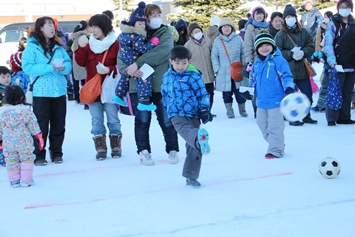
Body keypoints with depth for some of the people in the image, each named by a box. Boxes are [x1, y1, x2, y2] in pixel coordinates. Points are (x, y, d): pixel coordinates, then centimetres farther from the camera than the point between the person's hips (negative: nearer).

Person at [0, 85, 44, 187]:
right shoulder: (26, 110, -11)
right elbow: (33, 125, -5)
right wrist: (39, 136, 7)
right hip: (24, 142, -2)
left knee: (11, 161, 14)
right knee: (26, 159, 11)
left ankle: (14, 180, 17)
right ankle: (25, 180, 10)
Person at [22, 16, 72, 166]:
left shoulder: (58, 47, 12)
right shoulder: (32, 46, -4)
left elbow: (68, 64, 11)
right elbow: (27, 67, -14)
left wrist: (63, 67, -13)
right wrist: (49, 67, -21)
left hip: (59, 91, 5)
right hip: (41, 92, -5)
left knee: (59, 124, 9)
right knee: (41, 124, -2)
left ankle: (56, 152, 21)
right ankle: (39, 155, 6)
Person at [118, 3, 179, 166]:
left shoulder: (165, 34, 1)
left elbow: (161, 52, -19)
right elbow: (121, 57, -2)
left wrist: (137, 63, -27)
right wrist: (129, 69, -24)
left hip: (160, 84, -1)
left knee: (166, 120, 6)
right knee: (142, 120, 8)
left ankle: (173, 150, 22)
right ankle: (143, 151, 22)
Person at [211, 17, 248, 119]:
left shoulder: (238, 38, 3)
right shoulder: (217, 41, 3)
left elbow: (243, 53, 7)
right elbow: (214, 56, 6)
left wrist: (244, 65, 1)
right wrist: (217, 69, -2)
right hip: (224, 72, 0)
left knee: (240, 91, 3)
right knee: (227, 93, 4)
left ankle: (242, 109, 19)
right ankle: (229, 110, 16)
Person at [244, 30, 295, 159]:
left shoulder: (278, 60, -9)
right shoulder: (257, 63, 12)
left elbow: (286, 76, -12)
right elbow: (253, 79, 24)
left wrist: (289, 87, -28)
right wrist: (249, 90, 12)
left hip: (275, 100, -8)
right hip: (261, 101, 8)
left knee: (274, 126, -5)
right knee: (262, 124, 14)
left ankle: (276, 150, 5)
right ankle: (275, 144, 28)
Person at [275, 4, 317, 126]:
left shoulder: (304, 32, 6)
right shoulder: (280, 35, -4)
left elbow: (311, 46, 6)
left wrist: (303, 52, -14)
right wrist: (291, 55, -17)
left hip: (302, 69, 4)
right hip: (287, 70, -4)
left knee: (307, 93, 8)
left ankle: (306, 116, 25)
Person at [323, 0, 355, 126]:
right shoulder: (333, 24, -1)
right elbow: (328, 43, -9)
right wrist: (332, 60, -21)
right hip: (338, 65, -5)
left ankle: (344, 117, 15)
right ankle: (331, 118, -2)